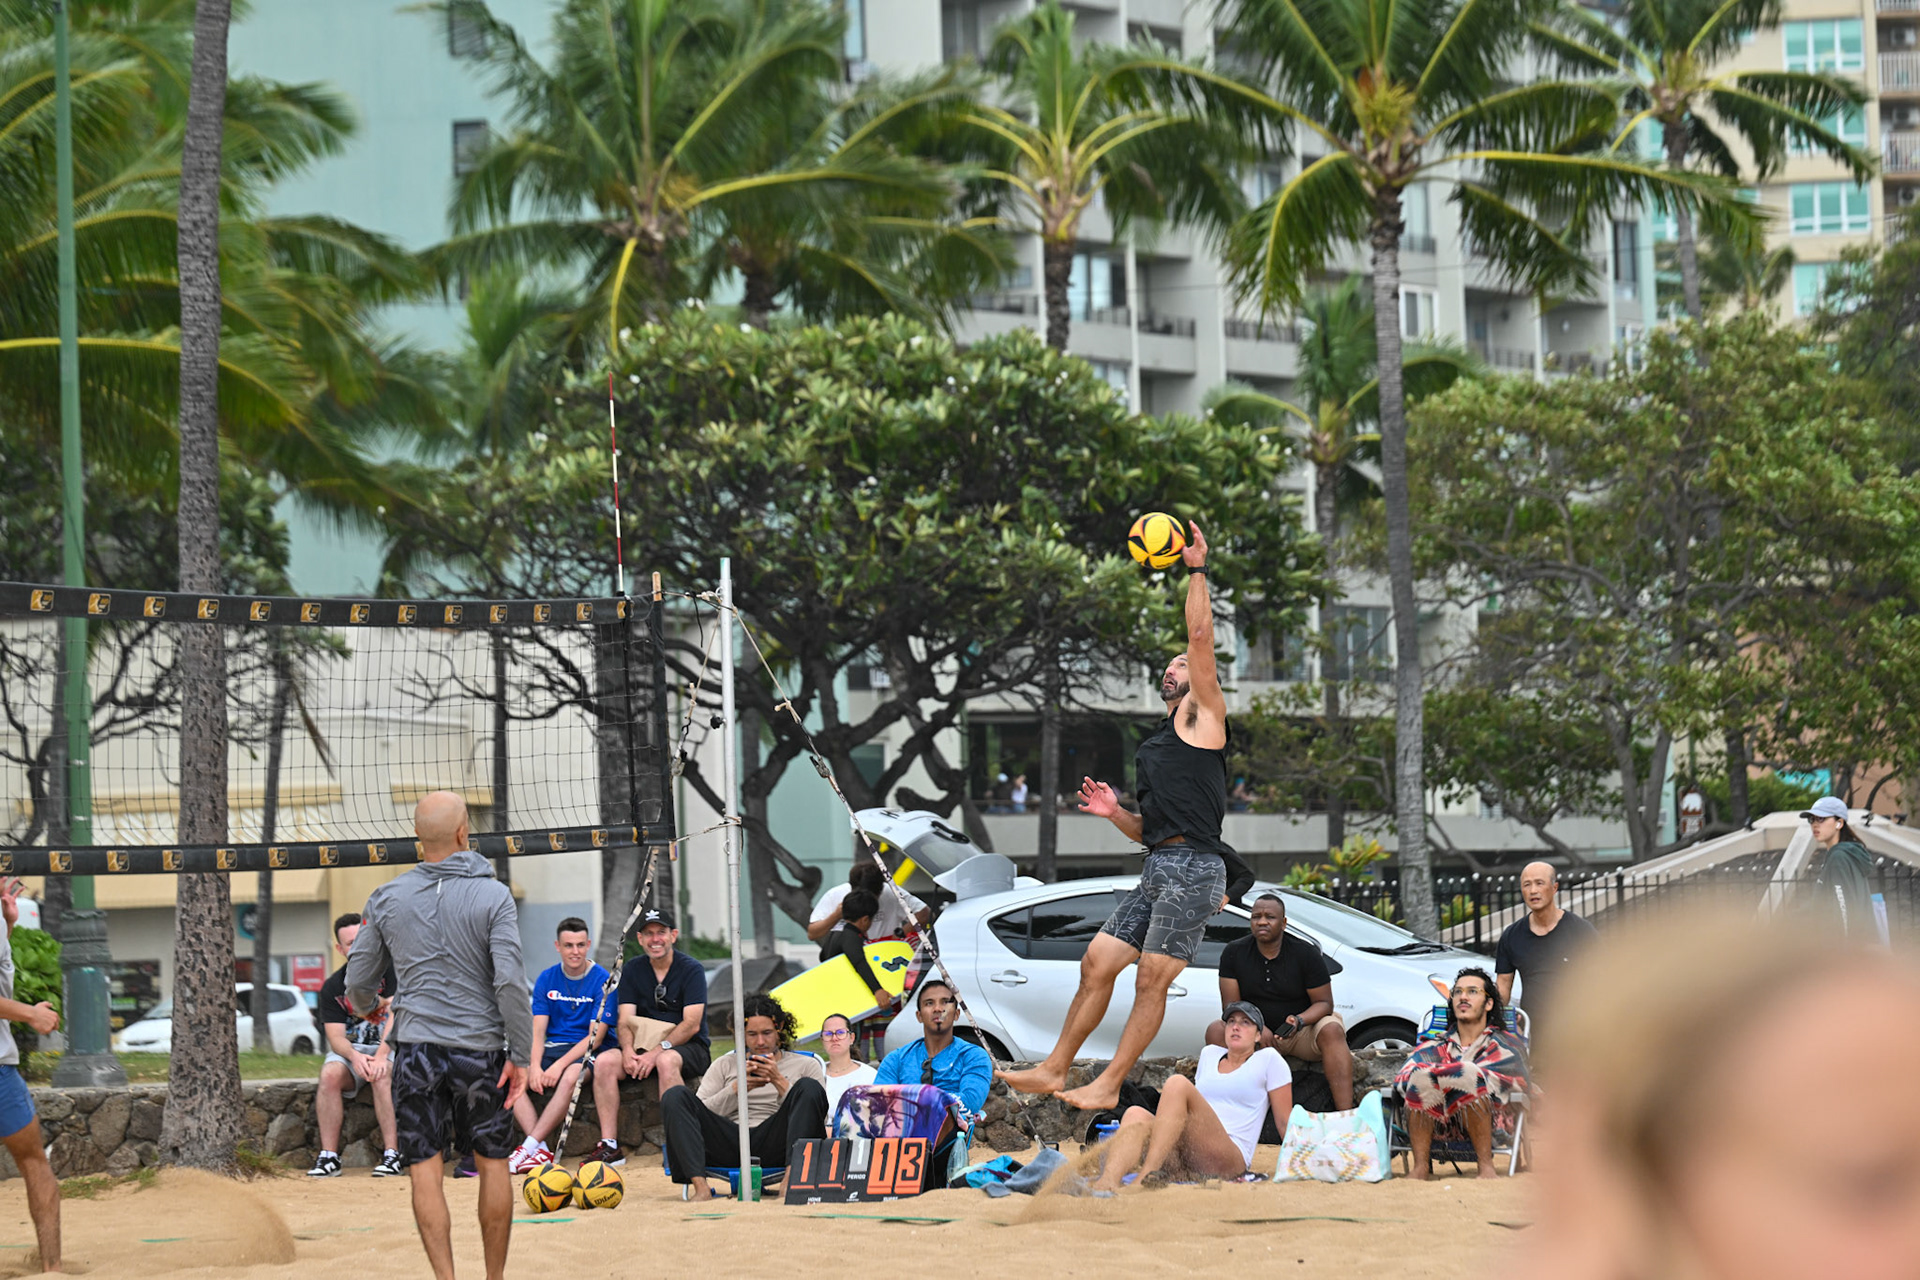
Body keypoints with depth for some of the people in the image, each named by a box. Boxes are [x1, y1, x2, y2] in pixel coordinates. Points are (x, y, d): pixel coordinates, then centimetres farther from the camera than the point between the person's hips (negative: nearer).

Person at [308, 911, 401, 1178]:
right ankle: (329, 1156, -27)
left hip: (390, 1047, -3)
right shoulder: (332, 986, 4)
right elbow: (336, 1036, -3)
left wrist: (381, 1055, -31)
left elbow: (394, 1015, -16)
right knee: (329, 1074, -29)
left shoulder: (389, 970, -5)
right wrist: (354, 1056, -26)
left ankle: (391, 1154, -33)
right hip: (350, 1049, 3)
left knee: (382, 1075, -35)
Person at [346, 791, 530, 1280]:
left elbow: (358, 984, 11)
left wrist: (367, 1007, 34)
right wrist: (521, 1056, -7)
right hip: (480, 1049, -1)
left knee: (424, 1170, 1)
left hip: (416, 1046, 1)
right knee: (493, 1164, 12)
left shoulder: (386, 899, 2)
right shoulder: (493, 896, -7)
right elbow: (511, 982, -14)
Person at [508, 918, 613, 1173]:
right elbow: (538, 1030, 2)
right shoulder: (547, 979, 7)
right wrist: (535, 1066, -17)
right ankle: (541, 1152, -31)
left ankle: (530, 1147, -34)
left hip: (584, 1051, -4)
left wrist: (560, 1065, -23)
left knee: (570, 1077, -38)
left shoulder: (602, 980, -6)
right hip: (551, 1048, 4)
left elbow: (595, 1037, -12)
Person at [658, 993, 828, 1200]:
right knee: (675, 1096, -18)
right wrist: (738, 1088, -2)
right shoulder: (725, 1065, 26)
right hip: (730, 1146, 2)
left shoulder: (806, 1065, 21)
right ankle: (700, 1187, -35)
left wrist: (779, 1082, -4)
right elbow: (704, 1114, 12)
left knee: (808, 1087, -25)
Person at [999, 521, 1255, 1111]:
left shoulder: (1203, 716, 5)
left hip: (1192, 868, -9)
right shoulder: (1157, 743, 27)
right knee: (1097, 963, 5)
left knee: (1151, 980, -8)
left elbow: (1201, 639, -8)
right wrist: (1114, 812, 9)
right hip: (1158, 870, 9)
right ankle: (1054, 1069, 9)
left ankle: (1109, 1084, -7)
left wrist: (1197, 570, -7)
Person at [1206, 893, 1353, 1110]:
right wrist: (1257, 1028, -27)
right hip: (1256, 1036, 2)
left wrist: (1299, 1021, -30)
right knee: (1216, 1031, -25)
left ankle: (1345, 1115, -43)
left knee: (1332, 1031, -33)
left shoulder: (1306, 953, -8)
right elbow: (1230, 1006, -6)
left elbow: (1324, 1003, -7)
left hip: (1302, 1034, -2)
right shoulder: (1234, 952, -4)